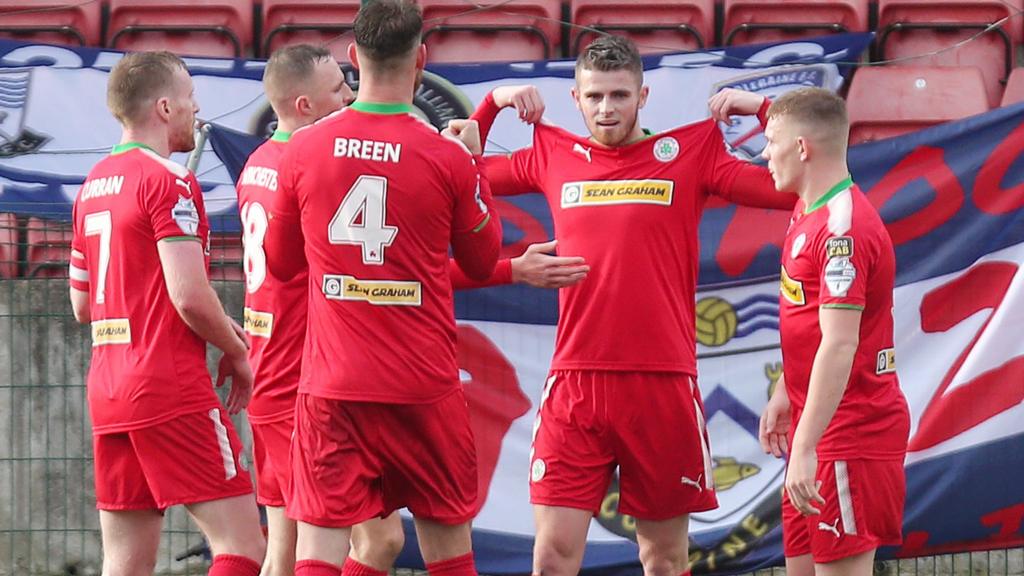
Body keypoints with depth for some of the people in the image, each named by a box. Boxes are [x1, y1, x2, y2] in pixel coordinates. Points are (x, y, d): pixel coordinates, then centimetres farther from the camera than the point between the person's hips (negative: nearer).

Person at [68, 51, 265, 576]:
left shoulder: (92, 185, 16)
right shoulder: (169, 181, -10)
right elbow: (189, 295, -19)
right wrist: (236, 352, -1)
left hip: (107, 392, 9)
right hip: (172, 389, -9)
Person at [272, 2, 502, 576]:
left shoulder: (303, 150, -2)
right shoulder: (449, 158, -7)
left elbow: (281, 263, 13)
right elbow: (483, 261, 9)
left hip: (331, 388, 1)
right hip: (425, 390, -1)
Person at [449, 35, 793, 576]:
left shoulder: (691, 154, 4)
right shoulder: (553, 158, 10)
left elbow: (791, 188, -1)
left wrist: (764, 108, -5)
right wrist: (492, 105, 13)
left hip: (663, 383, -1)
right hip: (574, 383, 1)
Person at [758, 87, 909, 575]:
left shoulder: (843, 228, -21)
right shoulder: (807, 215, 12)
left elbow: (839, 344, -26)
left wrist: (805, 448, -29)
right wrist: (783, 396, 24)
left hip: (850, 431, -10)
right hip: (816, 426, 10)